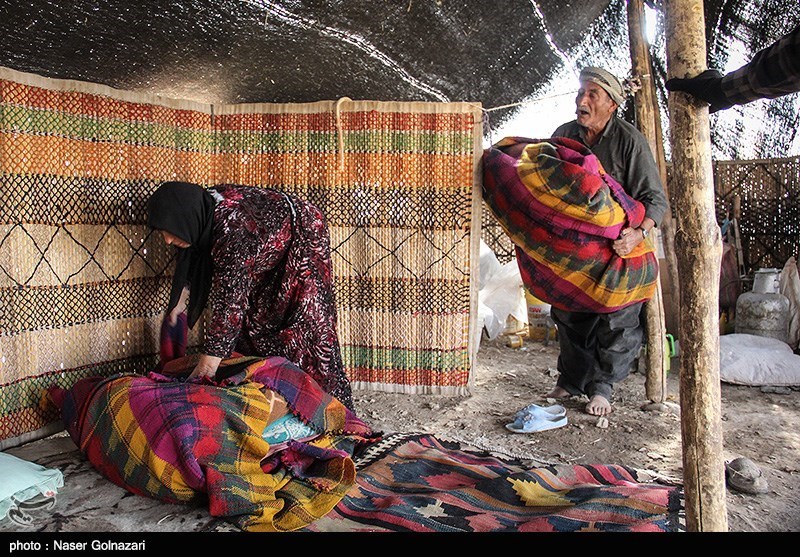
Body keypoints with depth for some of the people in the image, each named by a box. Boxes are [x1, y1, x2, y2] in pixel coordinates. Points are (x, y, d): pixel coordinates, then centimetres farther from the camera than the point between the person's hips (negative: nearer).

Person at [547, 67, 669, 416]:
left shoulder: (630, 141, -12)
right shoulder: (563, 135, 1)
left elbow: (655, 198, -14)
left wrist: (639, 233, -33)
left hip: (617, 247, -4)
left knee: (616, 319, -1)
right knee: (568, 314, 10)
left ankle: (601, 387, 16)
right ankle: (570, 381, 26)